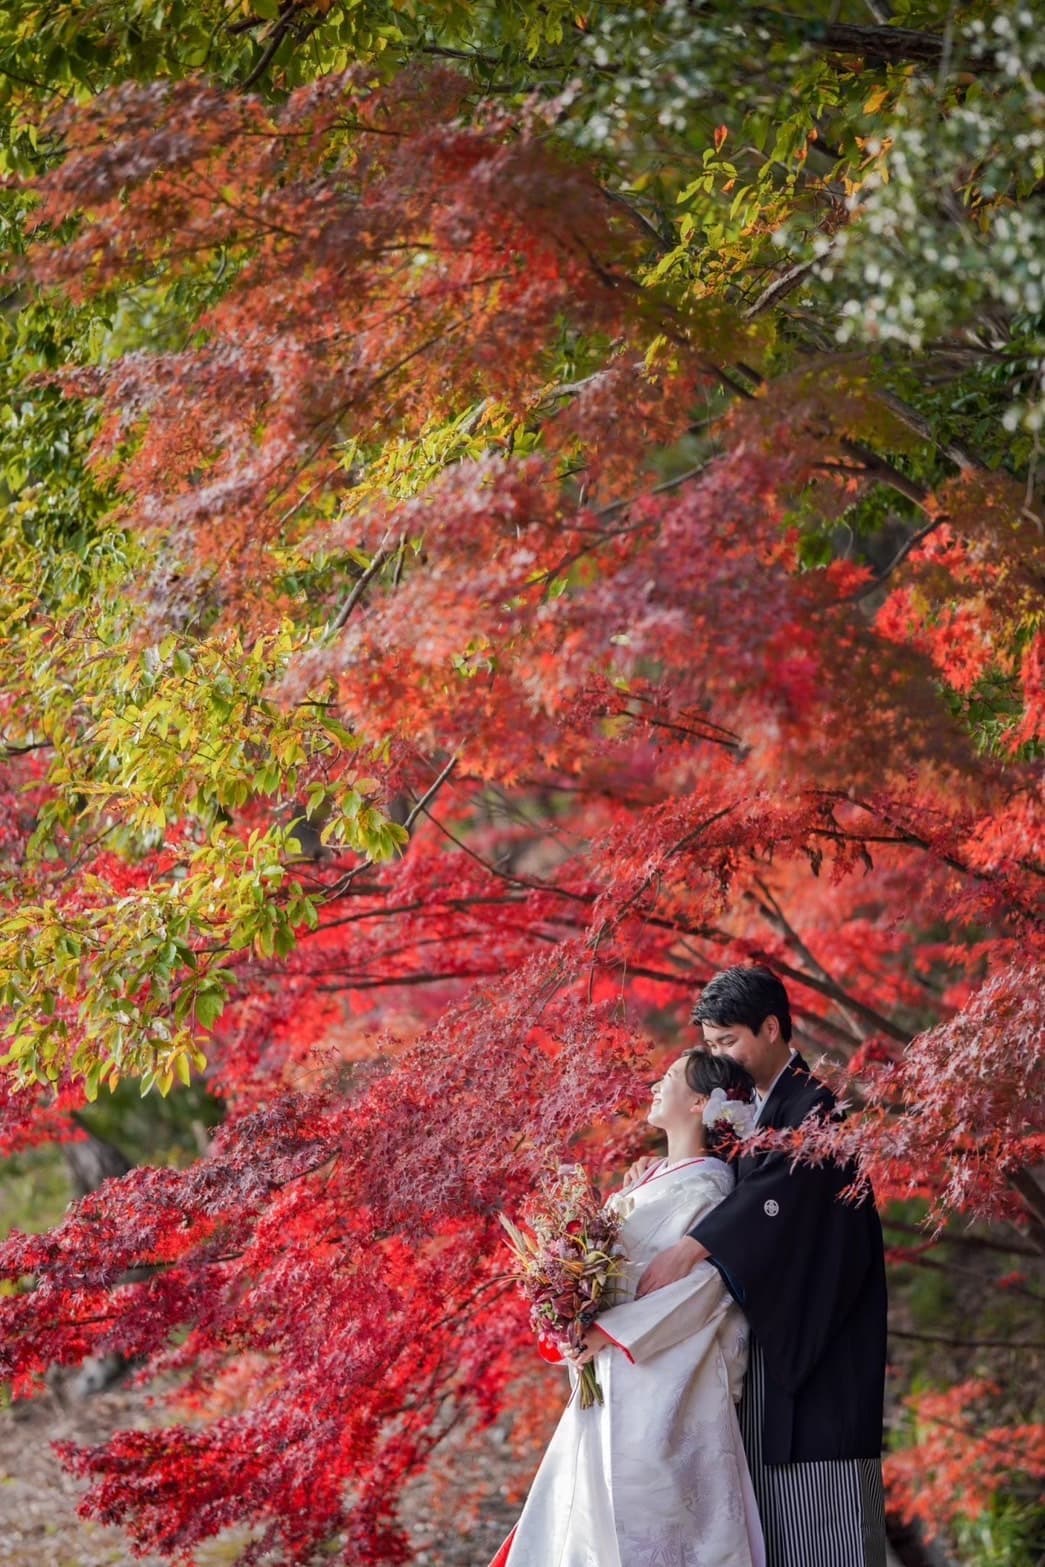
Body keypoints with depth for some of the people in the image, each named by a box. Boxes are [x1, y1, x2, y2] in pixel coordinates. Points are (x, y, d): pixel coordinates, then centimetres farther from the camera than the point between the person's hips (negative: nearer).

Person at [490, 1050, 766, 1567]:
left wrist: (611, 1330, -19)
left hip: (663, 1378, -9)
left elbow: (703, 1283, -20)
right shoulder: (654, 1179, 17)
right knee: (591, 1504, 9)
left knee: (644, 1513, -8)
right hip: (615, 1379, 9)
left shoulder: (705, 1185, -11)